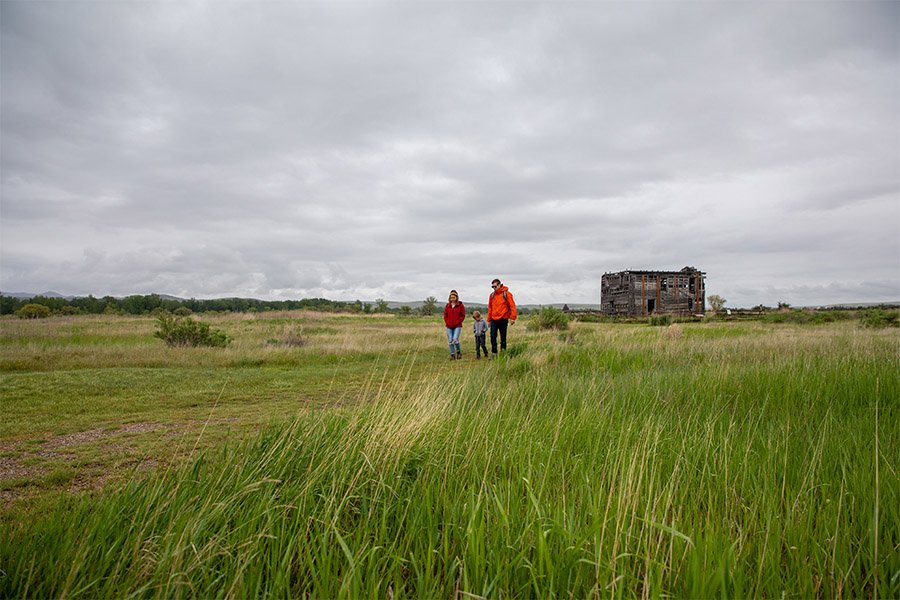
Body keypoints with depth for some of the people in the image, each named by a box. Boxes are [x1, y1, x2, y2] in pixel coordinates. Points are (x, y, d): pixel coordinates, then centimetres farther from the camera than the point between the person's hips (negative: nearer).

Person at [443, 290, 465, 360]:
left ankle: (458, 351, 7)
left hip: (457, 326, -4)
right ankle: (452, 355, 12)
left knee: (455, 339, -17)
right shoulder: (447, 306, 8)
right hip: (449, 327, 4)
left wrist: (457, 323, -10)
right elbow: (445, 315, 10)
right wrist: (448, 323, -3)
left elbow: (463, 316, -1)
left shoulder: (460, 305, -1)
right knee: (450, 341, 3)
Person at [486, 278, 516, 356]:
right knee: (493, 336, -2)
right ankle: (494, 353, 7)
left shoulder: (506, 294, -5)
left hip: (503, 319, -4)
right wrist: (489, 319, 14)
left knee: (503, 337, 5)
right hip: (494, 320, 4)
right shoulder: (492, 295, 10)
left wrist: (512, 318, -14)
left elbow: (512, 306, -7)